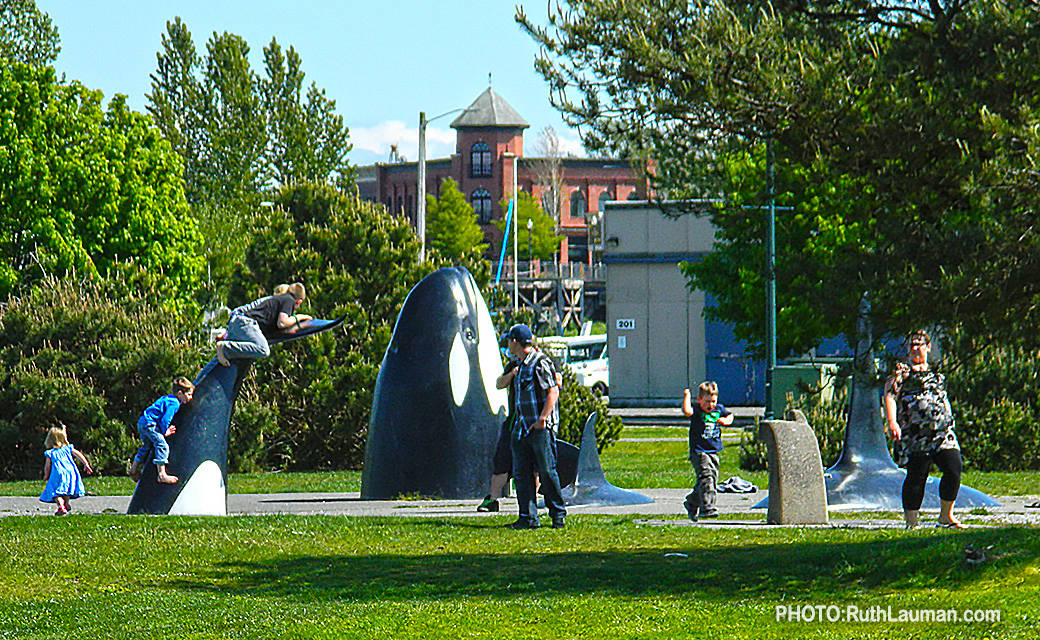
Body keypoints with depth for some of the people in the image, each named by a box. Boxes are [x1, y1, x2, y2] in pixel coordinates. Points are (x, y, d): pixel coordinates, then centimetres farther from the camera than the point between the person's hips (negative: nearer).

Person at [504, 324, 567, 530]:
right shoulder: (520, 365, 16)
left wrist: (542, 419, -21)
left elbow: (553, 392, -16)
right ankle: (528, 517, 3)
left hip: (541, 427, -9)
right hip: (522, 426, 9)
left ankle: (558, 515, 4)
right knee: (521, 473, 2)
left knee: (546, 472, -5)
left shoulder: (540, 363, -11)